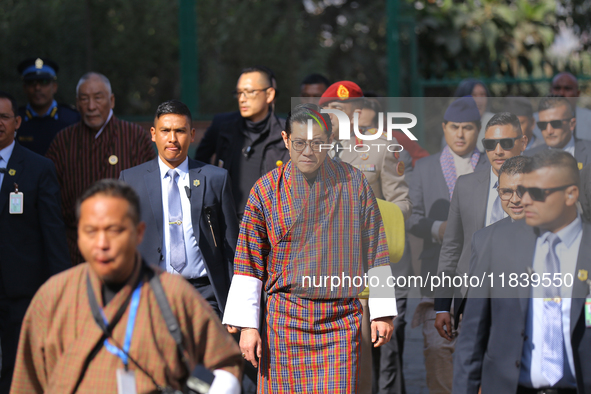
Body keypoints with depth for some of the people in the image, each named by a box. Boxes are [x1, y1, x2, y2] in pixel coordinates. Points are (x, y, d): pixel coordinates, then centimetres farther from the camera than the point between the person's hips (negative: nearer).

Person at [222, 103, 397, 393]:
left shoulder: (354, 183, 4)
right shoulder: (267, 189, 2)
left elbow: (375, 251, 8)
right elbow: (249, 262, 2)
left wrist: (382, 314, 5)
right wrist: (247, 326, -2)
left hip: (341, 324, 0)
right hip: (286, 320, 0)